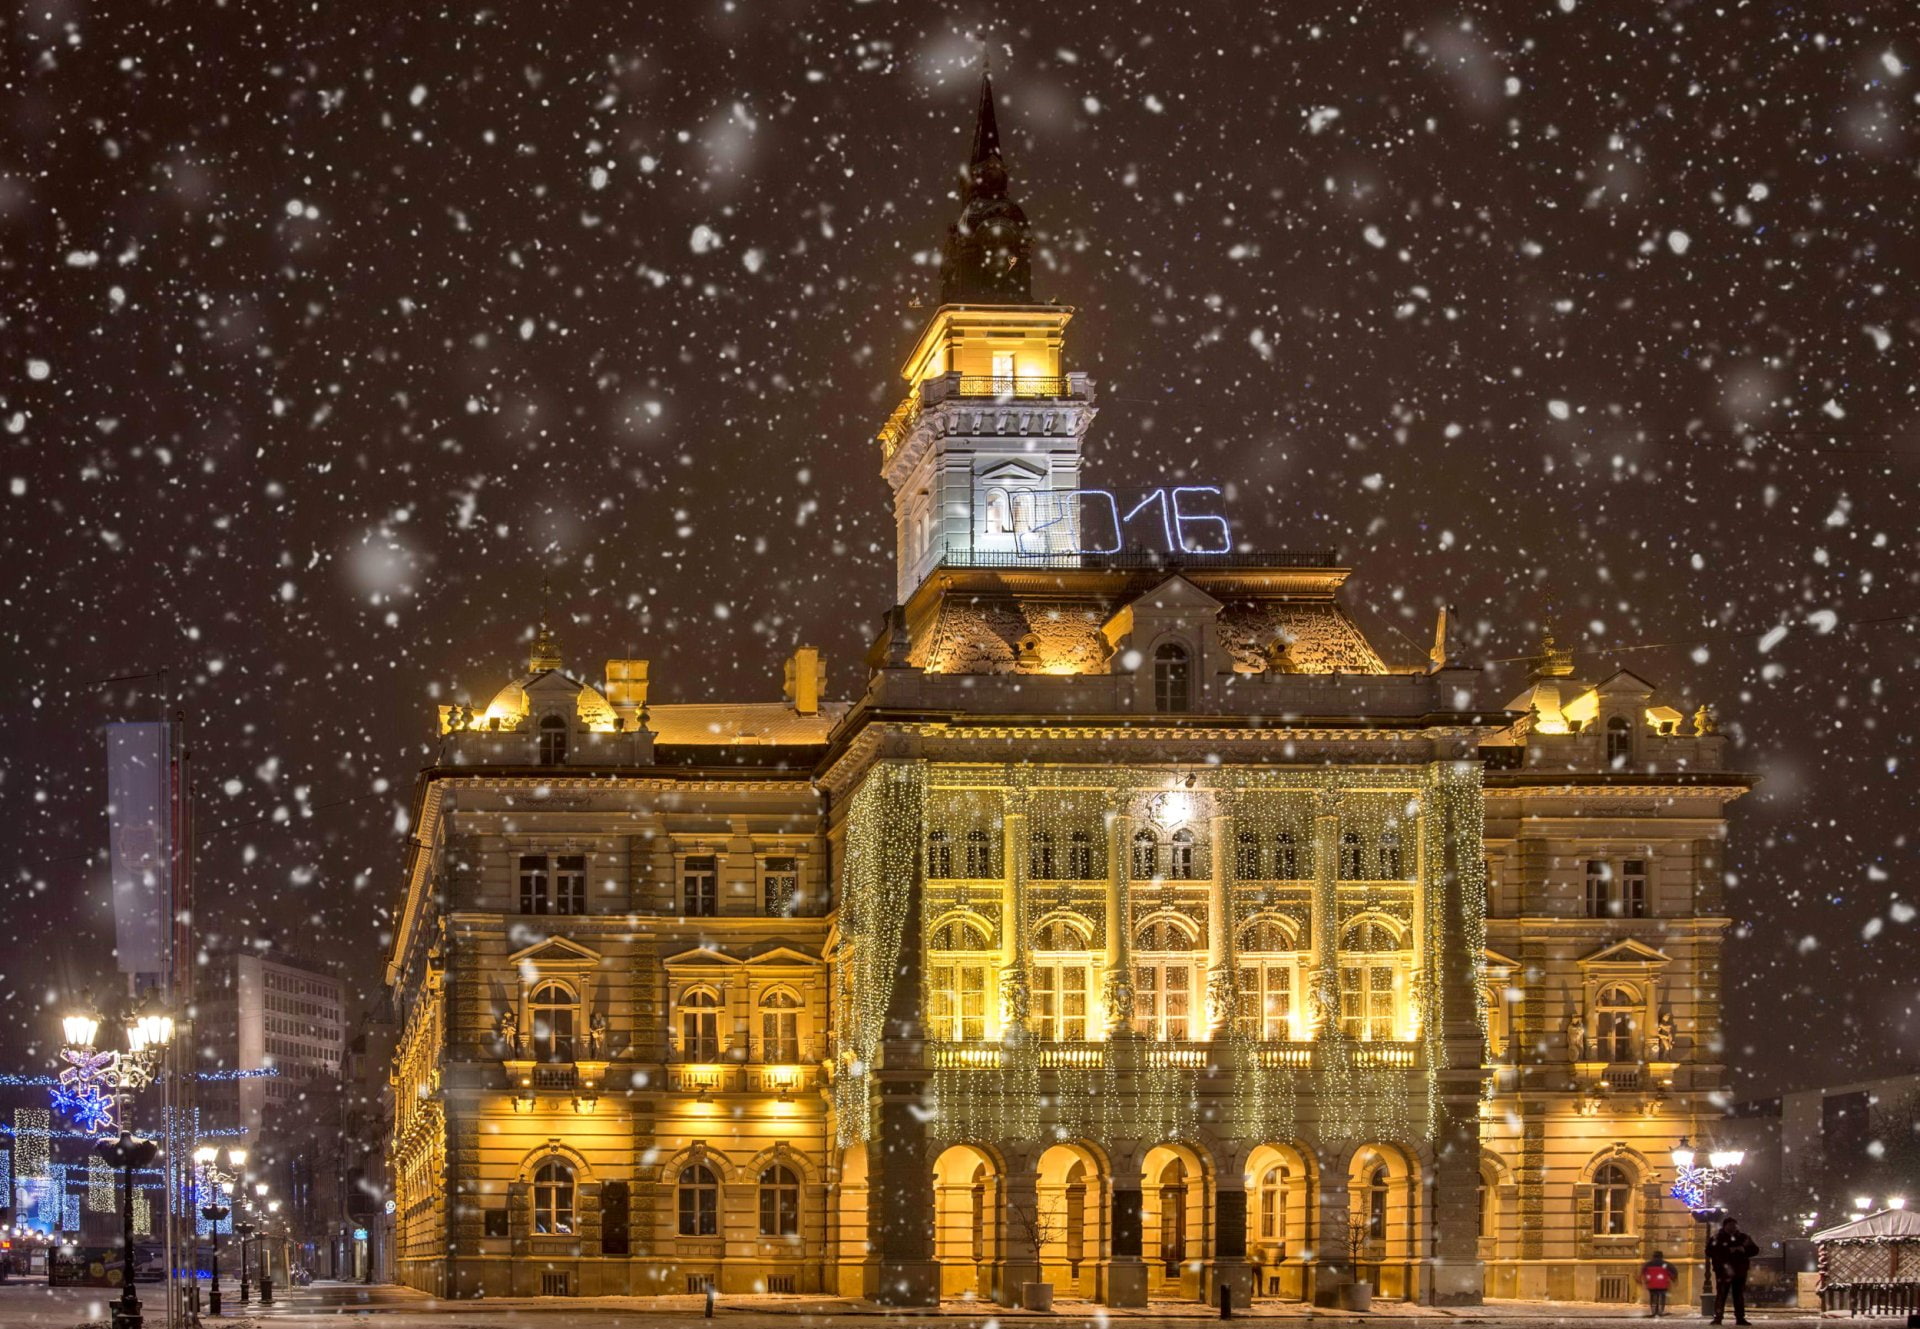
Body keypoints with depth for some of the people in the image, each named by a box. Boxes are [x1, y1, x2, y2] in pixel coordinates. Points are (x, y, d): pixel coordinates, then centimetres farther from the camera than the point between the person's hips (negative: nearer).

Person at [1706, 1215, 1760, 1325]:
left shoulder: (1743, 1237, 11)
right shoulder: (1717, 1238, 0)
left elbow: (1755, 1250, 8)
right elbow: (1710, 1251, -12)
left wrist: (1744, 1250, -12)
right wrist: (1729, 1251, -18)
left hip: (1740, 1271, 3)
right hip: (1723, 1271, -3)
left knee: (1739, 1295, 5)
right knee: (1721, 1295, -8)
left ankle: (1740, 1318, 11)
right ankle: (1717, 1317, -7)